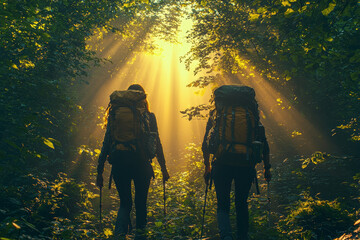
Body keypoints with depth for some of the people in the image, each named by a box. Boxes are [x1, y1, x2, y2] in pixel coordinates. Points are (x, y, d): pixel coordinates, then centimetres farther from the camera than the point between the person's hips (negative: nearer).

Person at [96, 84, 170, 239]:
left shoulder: (115, 114, 5)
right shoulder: (148, 117, 2)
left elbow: (106, 143, 4)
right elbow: (157, 144, 2)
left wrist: (100, 171, 8)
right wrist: (163, 168, 10)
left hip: (119, 164, 1)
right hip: (141, 164, -1)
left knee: (125, 203, 13)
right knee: (140, 202, 19)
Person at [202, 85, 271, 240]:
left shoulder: (216, 114, 11)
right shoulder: (251, 114, 12)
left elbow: (205, 145, 10)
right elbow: (264, 145, 10)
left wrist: (207, 167, 19)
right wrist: (267, 168, 18)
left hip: (222, 164, -1)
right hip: (246, 165, 1)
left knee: (223, 205, 9)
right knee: (242, 204, 20)